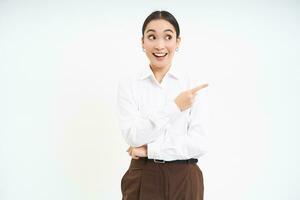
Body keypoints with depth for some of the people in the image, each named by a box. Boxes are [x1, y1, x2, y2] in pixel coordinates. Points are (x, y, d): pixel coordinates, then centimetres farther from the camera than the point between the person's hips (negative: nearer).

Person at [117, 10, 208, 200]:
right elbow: (133, 136, -14)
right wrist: (174, 107, -19)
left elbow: (199, 144, -9)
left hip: (184, 180, 0)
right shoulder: (128, 84, -3)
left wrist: (150, 149, -14)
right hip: (143, 180, 0)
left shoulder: (192, 85, -3)